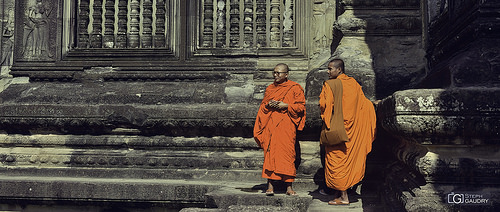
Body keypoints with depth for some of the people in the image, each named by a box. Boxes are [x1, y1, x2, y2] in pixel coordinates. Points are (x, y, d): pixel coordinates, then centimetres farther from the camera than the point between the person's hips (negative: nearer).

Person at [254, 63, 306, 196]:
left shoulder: (294, 88, 4)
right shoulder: (270, 89, 17)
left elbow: (301, 106, 0)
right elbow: (262, 106, 20)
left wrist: (285, 106, -11)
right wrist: (268, 105, -3)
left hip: (286, 126, -3)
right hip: (271, 125, 3)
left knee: (287, 154, -7)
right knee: (270, 153, -3)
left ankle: (289, 187, -1)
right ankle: (270, 186, 0)